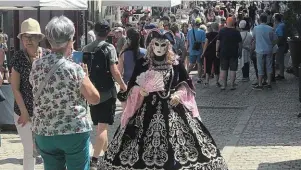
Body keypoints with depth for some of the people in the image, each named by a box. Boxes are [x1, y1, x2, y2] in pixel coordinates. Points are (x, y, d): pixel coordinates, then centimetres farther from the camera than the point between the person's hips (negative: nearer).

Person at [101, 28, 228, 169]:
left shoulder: (175, 63, 2)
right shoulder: (142, 63, 3)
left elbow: (186, 84, 9)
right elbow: (132, 86, 7)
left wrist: (179, 94, -8)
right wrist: (140, 90, -13)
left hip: (172, 107, 0)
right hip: (147, 108, 0)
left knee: (175, 142, -4)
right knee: (144, 143, -4)